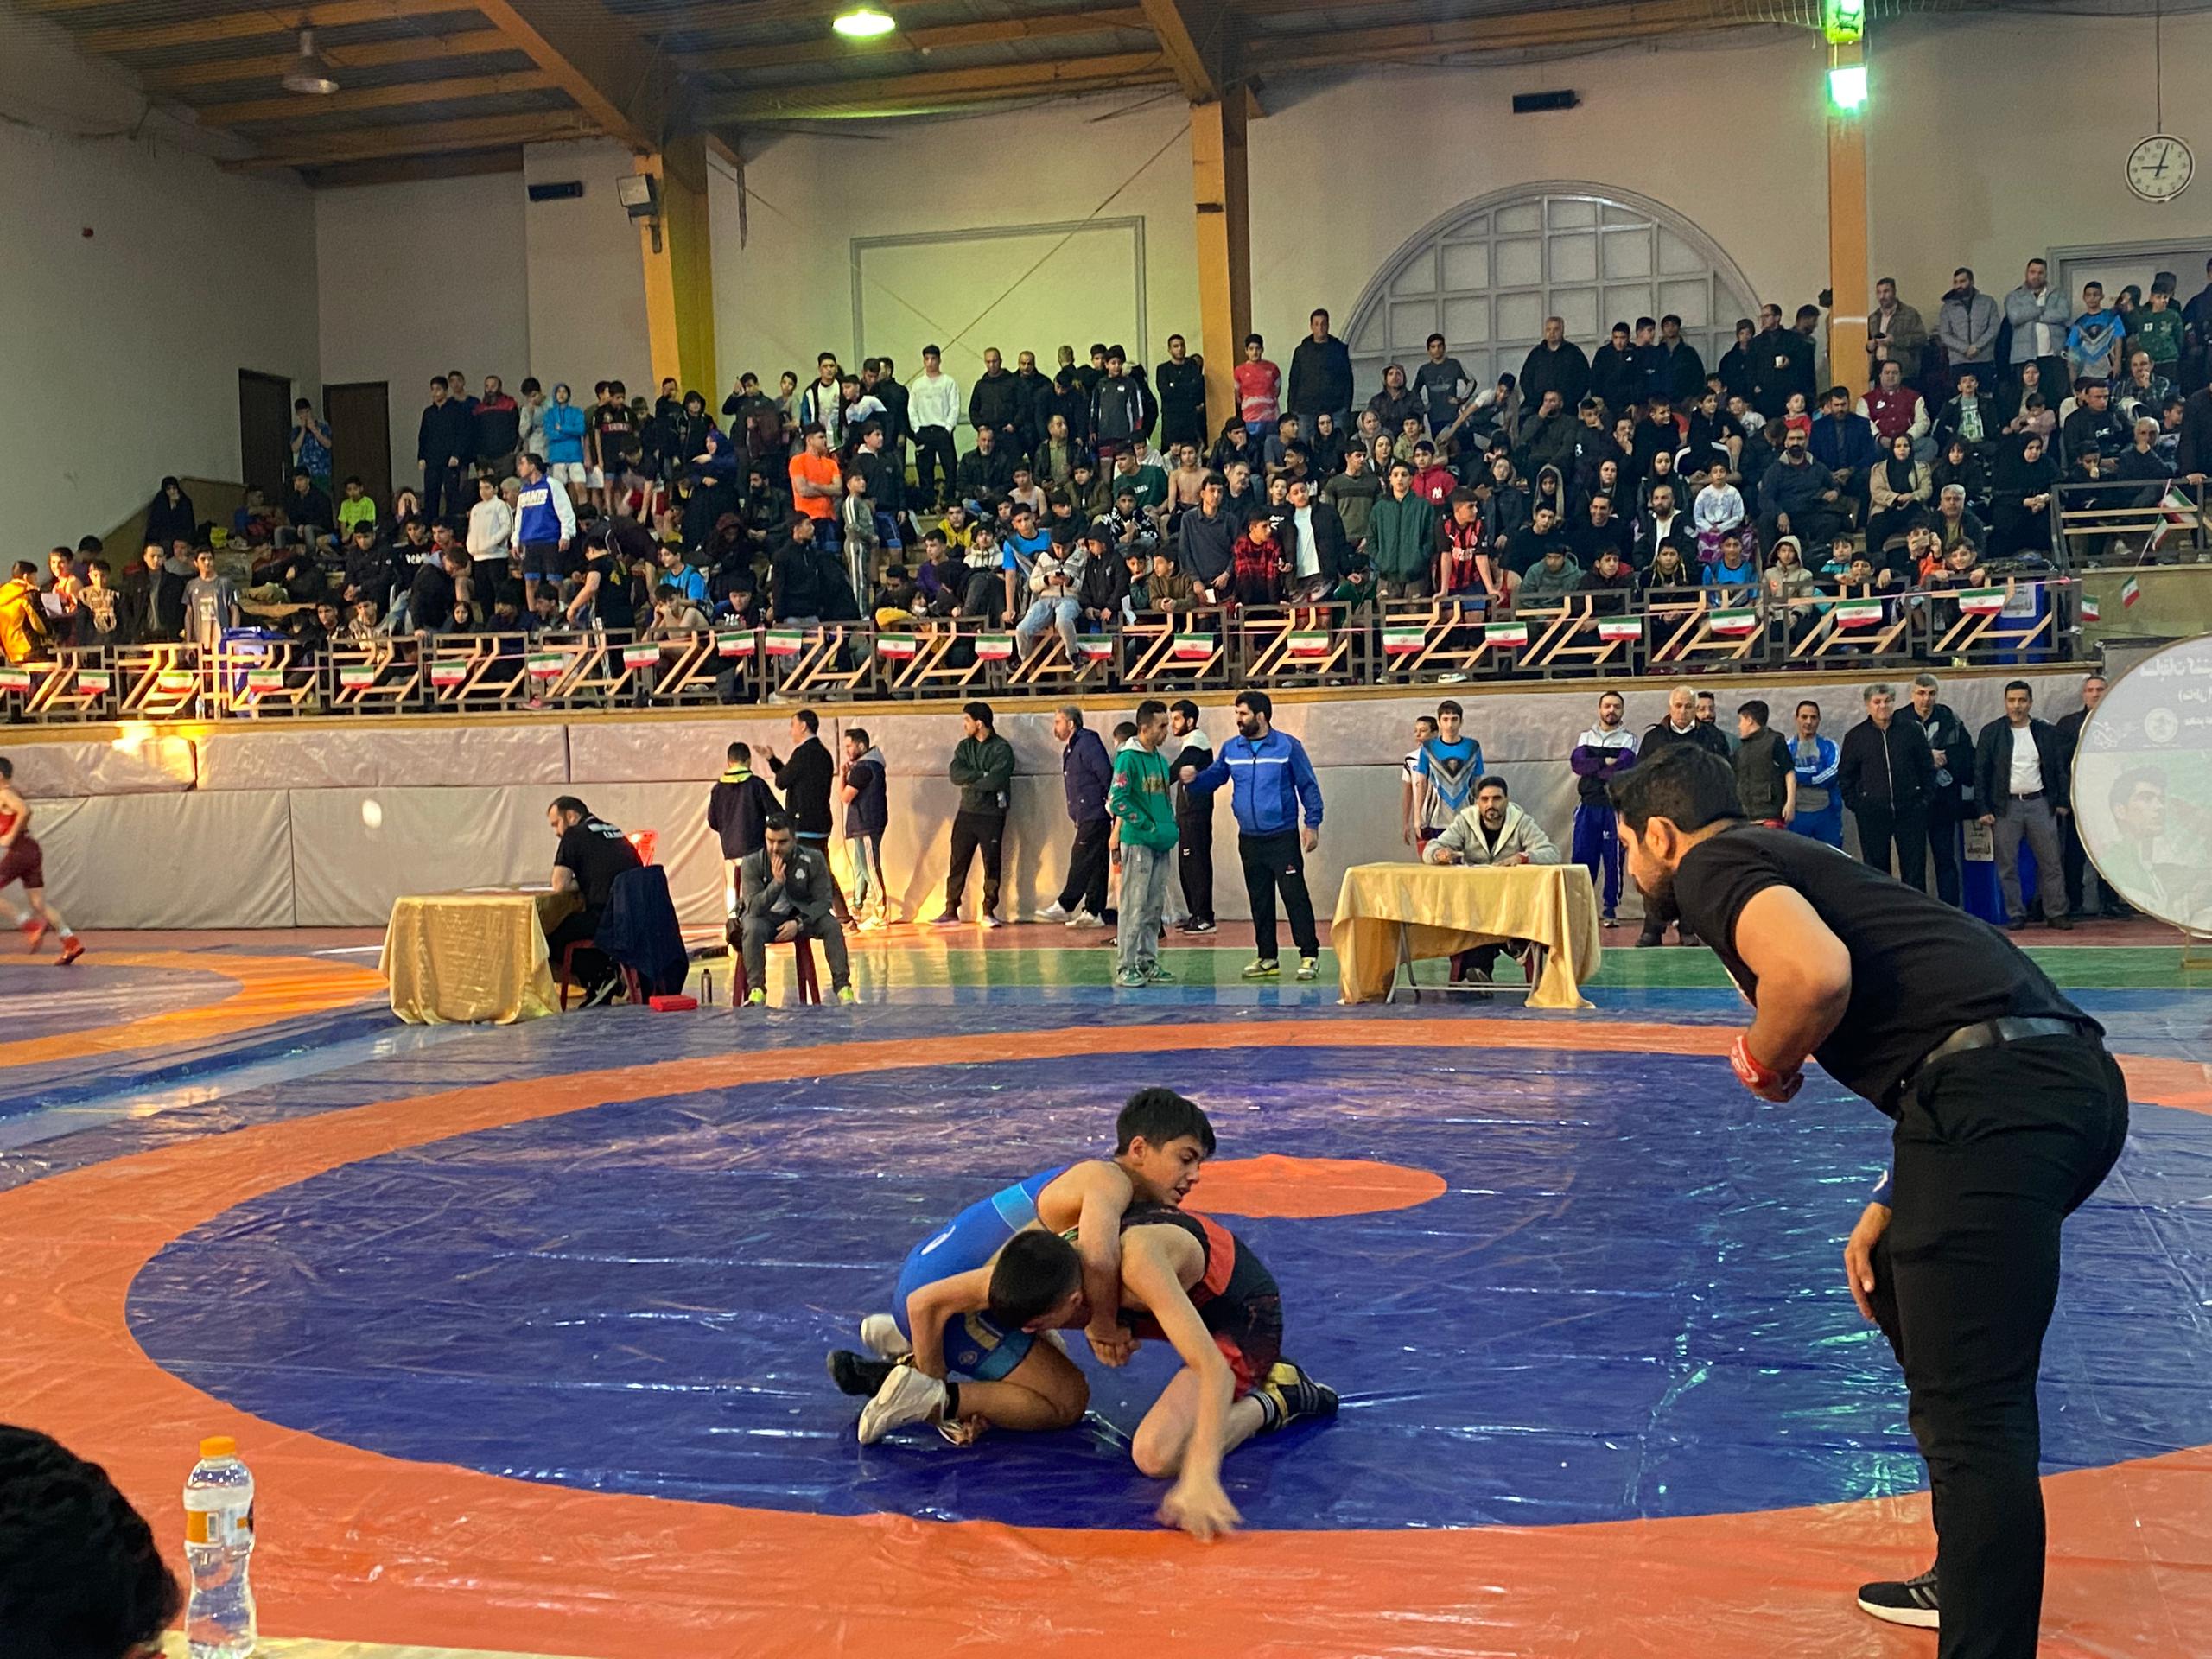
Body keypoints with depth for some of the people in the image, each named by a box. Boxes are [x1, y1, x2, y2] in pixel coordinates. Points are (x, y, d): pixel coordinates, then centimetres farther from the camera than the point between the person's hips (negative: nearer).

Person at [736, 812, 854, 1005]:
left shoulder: (814, 859, -12)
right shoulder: (751, 864, -16)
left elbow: (823, 901, -11)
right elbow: (754, 908, -23)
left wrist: (798, 923, -27)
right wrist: (777, 882, -38)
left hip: (801, 915, 2)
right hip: (765, 917, -1)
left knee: (831, 925, -25)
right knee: (752, 928, -35)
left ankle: (843, 986, -20)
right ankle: (756, 991, -30)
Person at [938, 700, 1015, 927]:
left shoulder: (1002, 748, -6)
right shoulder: (964, 746, 10)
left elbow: (996, 780, -20)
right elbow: (955, 774, -5)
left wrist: (969, 779, -9)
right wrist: (982, 776, -16)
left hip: (992, 815, -4)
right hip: (966, 813, 4)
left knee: (992, 864, 1)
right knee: (958, 863, 3)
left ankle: (988, 911, 10)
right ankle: (951, 911, 8)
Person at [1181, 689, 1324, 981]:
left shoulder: (1287, 746, -4)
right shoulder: (1231, 749, 8)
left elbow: (1308, 785, -2)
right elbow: (1212, 779, 13)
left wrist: (1312, 823, -7)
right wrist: (1193, 779, -10)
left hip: (1283, 837, -5)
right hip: (1249, 839, 5)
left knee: (1294, 895, -9)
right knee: (1259, 900, 10)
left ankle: (1309, 955, -4)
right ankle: (1267, 958, 18)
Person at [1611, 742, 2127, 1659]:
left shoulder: (1712, 865, 3)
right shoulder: (1789, 865, 31)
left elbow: (1815, 974, -20)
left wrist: (1763, 1064, 1)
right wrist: (1885, 1211, 28)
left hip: (1996, 1090, -11)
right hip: (2071, 1074, 11)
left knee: (1971, 1413, -9)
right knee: (1905, 1282, 30)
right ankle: (1969, 1582, 40)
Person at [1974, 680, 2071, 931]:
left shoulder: (2045, 731, 7)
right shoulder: (1991, 733, 2)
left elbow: (2060, 767, 10)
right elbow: (1980, 772, 1)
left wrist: (2062, 802, 5)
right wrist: (1984, 809, -5)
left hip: (2040, 803, 1)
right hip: (2006, 805, -1)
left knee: (2051, 862, 2)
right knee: (2008, 865, 0)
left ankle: (2057, 913, 9)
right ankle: (2016, 915, 9)